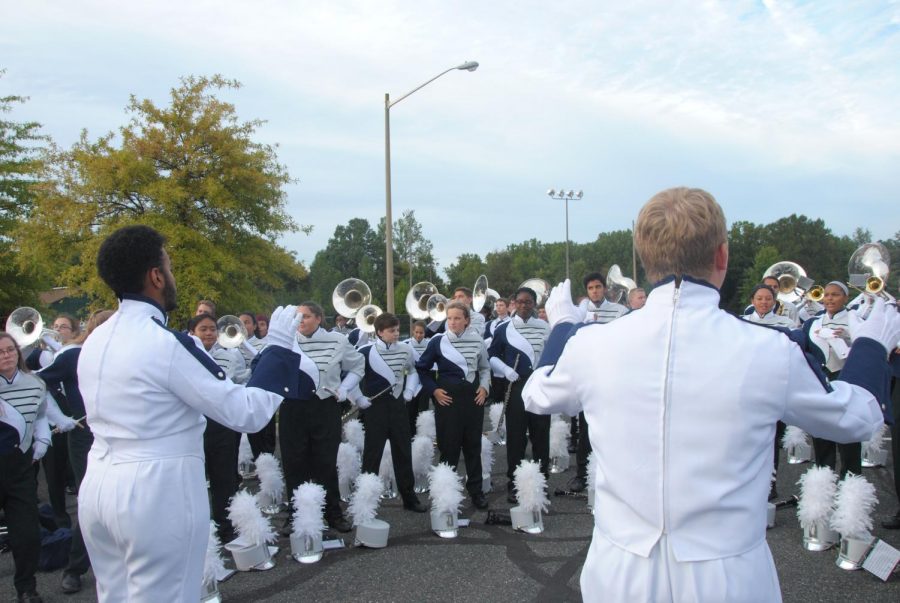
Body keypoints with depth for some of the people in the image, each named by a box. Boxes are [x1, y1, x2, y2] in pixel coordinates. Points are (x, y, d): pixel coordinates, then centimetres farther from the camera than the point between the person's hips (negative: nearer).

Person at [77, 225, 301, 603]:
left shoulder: (96, 340, 7)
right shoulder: (164, 343, -17)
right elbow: (248, 413, -16)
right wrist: (278, 344, -6)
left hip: (99, 486, 8)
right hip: (158, 492, -8)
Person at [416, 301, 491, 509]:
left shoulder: (477, 340, 2)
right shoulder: (438, 341, -4)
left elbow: (485, 368, 15)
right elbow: (422, 368, 4)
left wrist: (484, 387, 0)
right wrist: (433, 390, -4)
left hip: (473, 396, 2)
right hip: (447, 397, -2)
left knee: (473, 444, 8)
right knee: (449, 445, 1)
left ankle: (476, 490, 19)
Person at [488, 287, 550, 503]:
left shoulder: (544, 327, 4)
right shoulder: (504, 329, 2)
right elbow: (492, 355, 8)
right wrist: (505, 369, -8)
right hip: (516, 386, -1)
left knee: (541, 431, 5)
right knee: (516, 434, 2)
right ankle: (514, 483, 10)